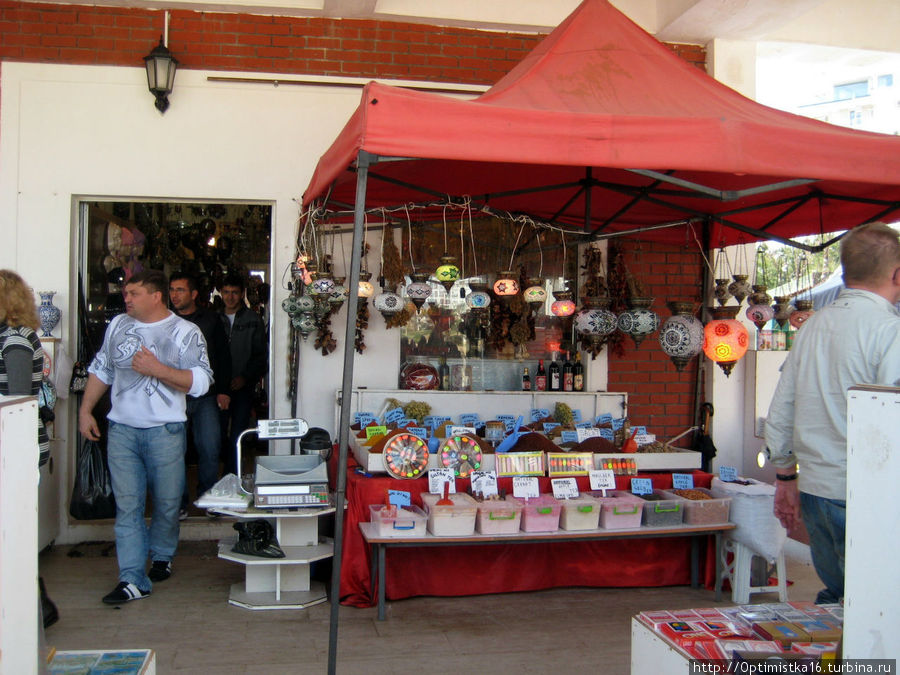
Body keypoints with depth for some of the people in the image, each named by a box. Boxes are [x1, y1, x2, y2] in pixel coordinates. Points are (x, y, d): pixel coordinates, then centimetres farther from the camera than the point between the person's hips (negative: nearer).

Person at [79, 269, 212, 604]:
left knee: (167, 501, 9)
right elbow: (100, 370, 19)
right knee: (127, 505, -1)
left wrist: (156, 369, -20)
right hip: (122, 429, 3)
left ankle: (161, 557, 34)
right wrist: (85, 410, 14)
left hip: (164, 430, -3)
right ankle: (133, 579, 3)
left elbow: (200, 382, -12)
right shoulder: (117, 325, 10)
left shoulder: (186, 333, -4)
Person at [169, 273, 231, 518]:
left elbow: (224, 357, 11)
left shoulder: (210, 320, 7)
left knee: (210, 450, 0)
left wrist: (223, 390, 4)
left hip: (205, 397, 1)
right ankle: (179, 503, 11)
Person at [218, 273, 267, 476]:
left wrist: (245, 377, -11)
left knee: (237, 435, 0)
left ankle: (232, 476, 9)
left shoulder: (253, 320, 2)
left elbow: (261, 355, 0)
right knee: (217, 434, 2)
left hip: (242, 386, -2)